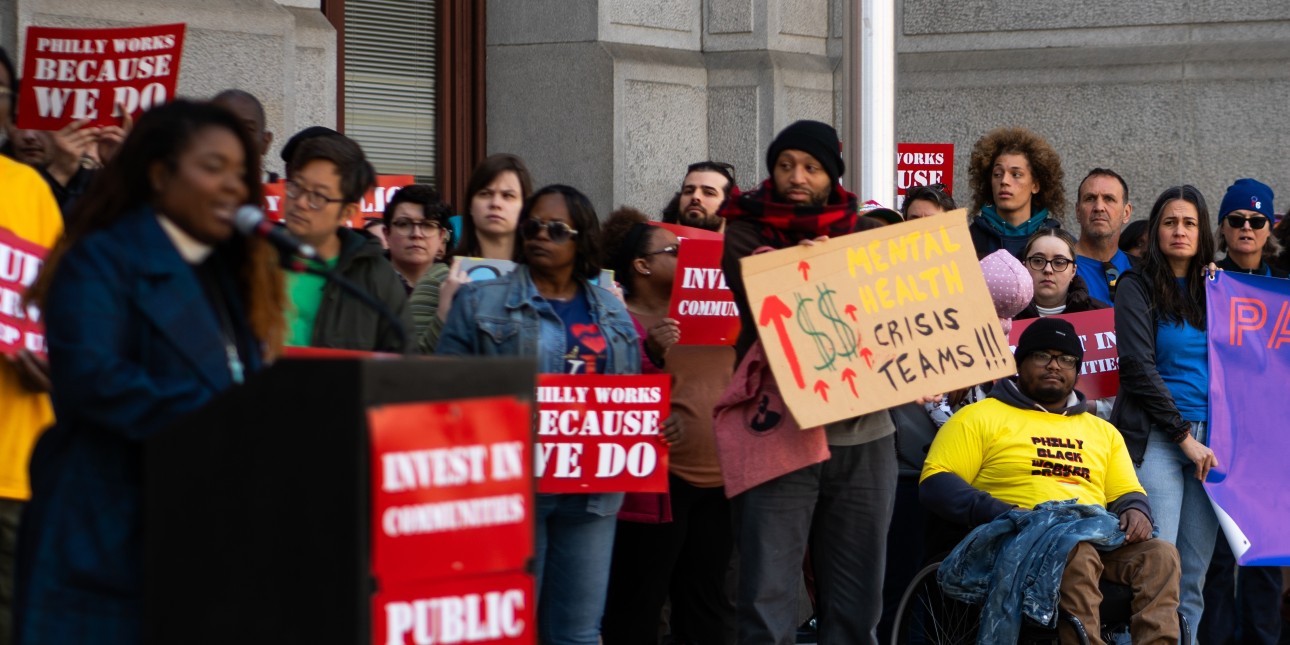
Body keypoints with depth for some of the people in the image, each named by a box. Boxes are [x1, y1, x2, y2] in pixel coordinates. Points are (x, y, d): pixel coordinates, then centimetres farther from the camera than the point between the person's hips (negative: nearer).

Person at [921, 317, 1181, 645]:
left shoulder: (1102, 431, 29)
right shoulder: (981, 418, 11)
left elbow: (1127, 493, 30)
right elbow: (935, 482, 1)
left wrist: (1135, 510, 2)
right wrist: (1003, 514, -14)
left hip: (1101, 542, 5)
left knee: (1160, 555, -24)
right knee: (1076, 555, -37)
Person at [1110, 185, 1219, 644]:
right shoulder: (1138, 287, 0)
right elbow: (1138, 367, -8)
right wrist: (1185, 437, -10)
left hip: (1207, 437, 5)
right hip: (1156, 436, -5)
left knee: (1194, 575, 3)